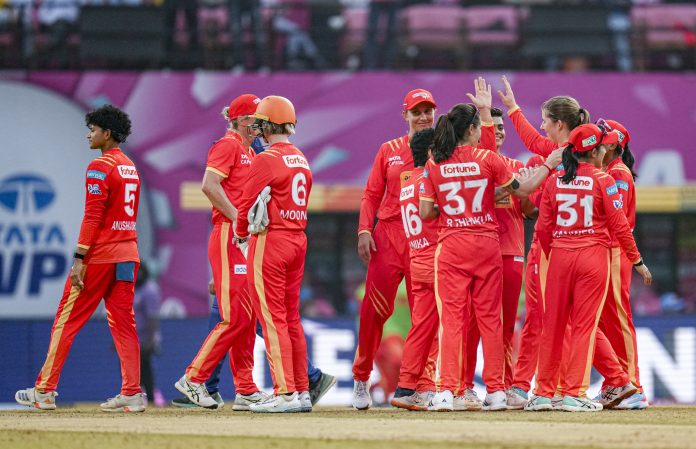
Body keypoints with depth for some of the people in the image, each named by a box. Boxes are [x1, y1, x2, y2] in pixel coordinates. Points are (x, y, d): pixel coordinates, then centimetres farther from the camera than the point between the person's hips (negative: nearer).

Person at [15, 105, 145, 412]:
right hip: (128, 255, 8)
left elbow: (93, 216, -16)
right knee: (123, 323, 6)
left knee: (67, 320, -1)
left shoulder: (100, 167, -10)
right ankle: (132, 393, -1)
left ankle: (45, 390, 2)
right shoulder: (131, 168, 16)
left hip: (100, 254, -8)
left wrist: (80, 258, -17)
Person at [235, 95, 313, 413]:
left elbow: (248, 205, -13)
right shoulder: (302, 160, 13)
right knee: (291, 318, 12)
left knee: (272, 319, -6)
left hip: (270, 242, -8)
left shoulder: (267, 160, -13)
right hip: (298, 240, 8)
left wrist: (241, 236, 6)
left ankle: (285, 393, -10)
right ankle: (302, 392, 12)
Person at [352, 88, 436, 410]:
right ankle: (361, 379, 7)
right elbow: (371, 195, 9)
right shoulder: (389, 150, 12)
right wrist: (364, 230, -2)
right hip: (388, 235, 0)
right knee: (374, 308, -4)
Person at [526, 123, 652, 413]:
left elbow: (543, 227, 3)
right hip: (593, 255, -3)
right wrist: (637, 261, 2)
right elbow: (619, 226, -6)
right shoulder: (602, 181, -6)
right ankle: (574, 392, -2)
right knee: (584, 324, 0)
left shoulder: (554, 181, 5)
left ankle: (543, 392, 11)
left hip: (559, 256, 4)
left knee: (553, 324, 8)